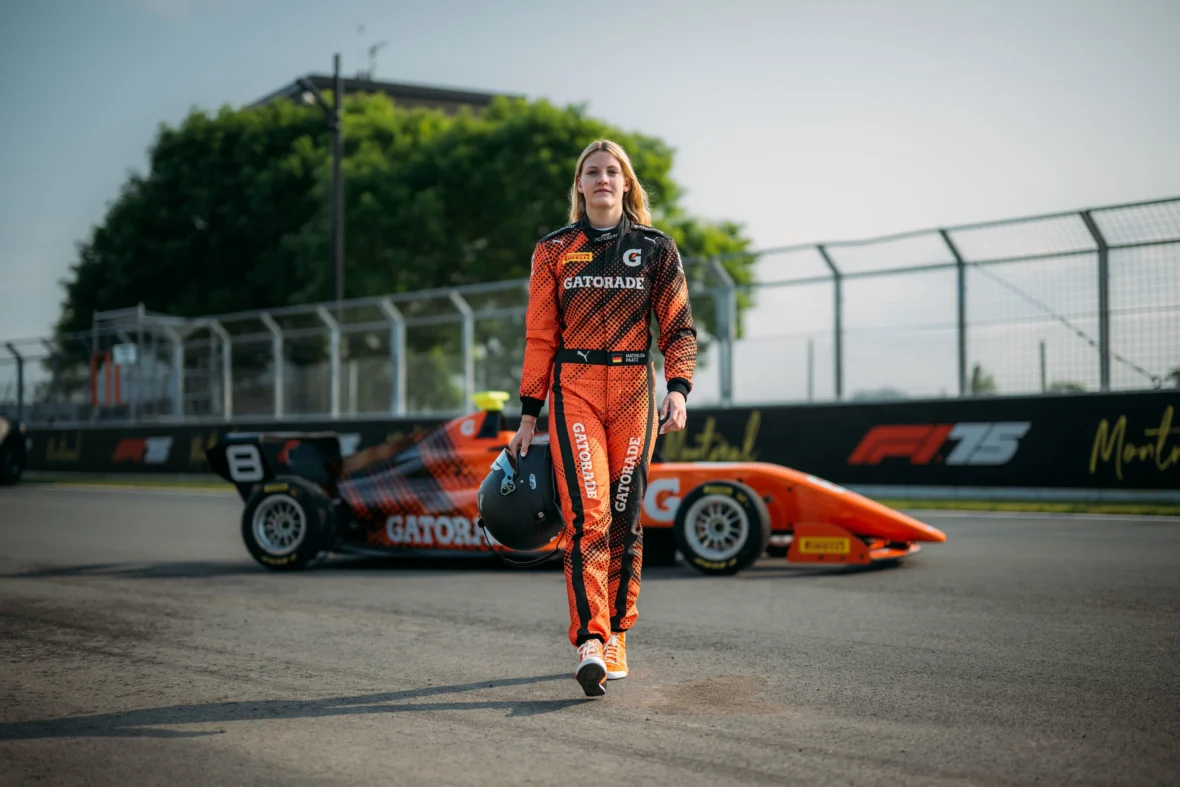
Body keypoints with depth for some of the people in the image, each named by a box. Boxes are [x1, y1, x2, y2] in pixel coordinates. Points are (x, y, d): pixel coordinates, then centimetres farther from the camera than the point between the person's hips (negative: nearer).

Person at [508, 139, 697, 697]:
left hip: (634, 391, 1)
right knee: (587, 514, -15)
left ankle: (616, 636, 19)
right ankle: (589, 644, -20)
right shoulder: (554, 250, 9)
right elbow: (540, 337, 9)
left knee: (625, 518, 5)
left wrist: (678, 389, -11)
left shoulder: (656, 248, 9)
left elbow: (679, 327, 6)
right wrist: (528, 415, 6)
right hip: (574, 389, -1)